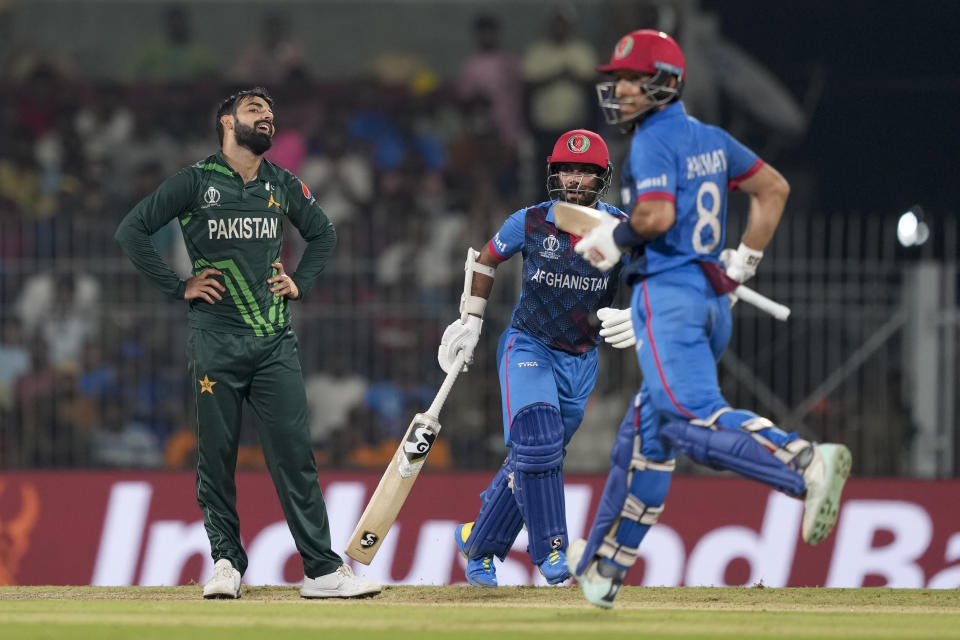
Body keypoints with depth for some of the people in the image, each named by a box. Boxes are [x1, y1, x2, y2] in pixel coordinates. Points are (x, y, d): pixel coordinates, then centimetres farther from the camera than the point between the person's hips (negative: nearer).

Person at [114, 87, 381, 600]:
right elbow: (132, 231, -1)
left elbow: (322, 234, 28)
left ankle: (322, 571, -7)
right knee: (216, 455, 0)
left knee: (294, 452, -4)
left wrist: (300, 284, 14)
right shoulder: (196, 181, -1)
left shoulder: (283, 184, 12)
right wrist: (178, 287, -4)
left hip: (274, 341, 3)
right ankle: (226, 562, 11)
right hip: (215, 340, -3)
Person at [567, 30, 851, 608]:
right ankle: (603, 569, 21)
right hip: (712, 298, 10)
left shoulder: (653, 139, -7)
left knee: (692, 418, -23)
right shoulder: (711, 138, 18)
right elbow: (774, 188, 23)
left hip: (668, 293, -10)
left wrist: (614, 236, -3)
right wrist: (744, 263, 24)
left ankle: (806, 464, -44)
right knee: (646, 433, 15)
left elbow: (657, 215, -22)